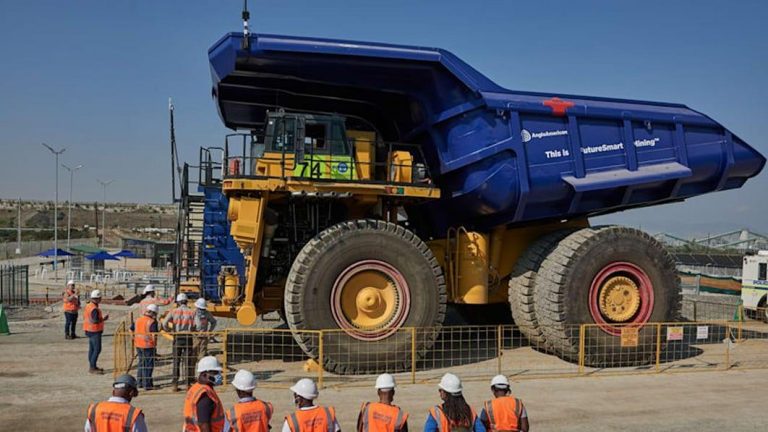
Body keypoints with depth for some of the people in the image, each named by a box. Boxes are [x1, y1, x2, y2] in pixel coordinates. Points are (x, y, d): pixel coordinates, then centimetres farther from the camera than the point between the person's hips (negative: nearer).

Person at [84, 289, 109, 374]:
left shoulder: (88, 306, 9)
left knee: (91, 349, 16)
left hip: (89, 330, 10)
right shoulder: (95, 309, -22)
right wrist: (104, 319, -12)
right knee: (97, 349, -6)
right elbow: (95, 320, -27)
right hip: (94, 331, -10)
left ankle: (93, 366, 24)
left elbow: (84, 317, 17)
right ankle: (92, 368, -6)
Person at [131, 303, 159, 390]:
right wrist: (155, 346, -6)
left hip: (138, 345, 7)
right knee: (148, 365, 1)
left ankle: (140, 383, 25)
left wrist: (135, 340, 23)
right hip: (148, 346, -7)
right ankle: (147, 385, 3)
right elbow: (154, 335, -16)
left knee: (141, 364, 19)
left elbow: (131, 330, 16)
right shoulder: (152, 322, -14)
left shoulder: (138, 320, 9)